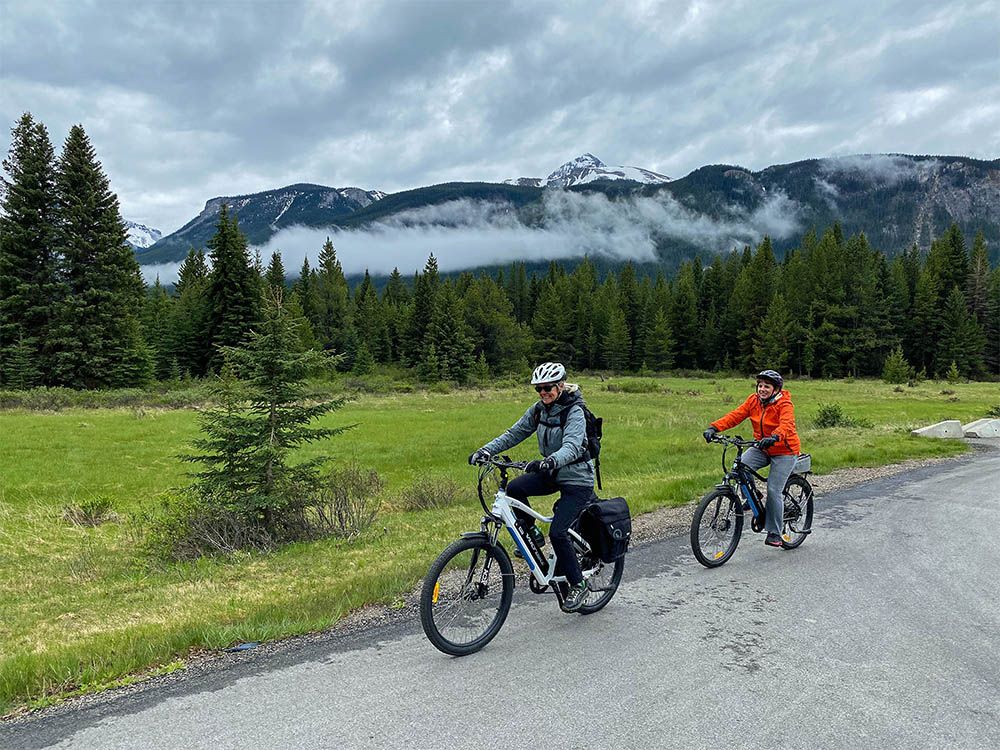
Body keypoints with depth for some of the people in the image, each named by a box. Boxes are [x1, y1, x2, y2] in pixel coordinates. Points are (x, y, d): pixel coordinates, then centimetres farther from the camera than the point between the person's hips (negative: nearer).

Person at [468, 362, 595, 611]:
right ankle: (531, 533, 4)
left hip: (578, 480, -6)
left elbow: (572, 447, -36)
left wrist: (549, 461, -56)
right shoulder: (539, 409, 0)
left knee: (557, 531, -18)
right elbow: (514, 433, -1)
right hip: (551, 473, 6)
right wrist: (486, 450, -17)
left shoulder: (574, 412, -20)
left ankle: (578, 585, 4)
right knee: (514, 488, -21)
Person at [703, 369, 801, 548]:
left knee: (773, 490, -11)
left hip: (784, 451, -5)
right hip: (761, 448, 5)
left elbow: (786, 425, -37)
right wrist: (714, 427, -27)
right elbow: (735, 415, -13)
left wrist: (774, 437, -58)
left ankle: (775, 533, 4)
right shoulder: (754, 400, -3)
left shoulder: (784, 404, -18)